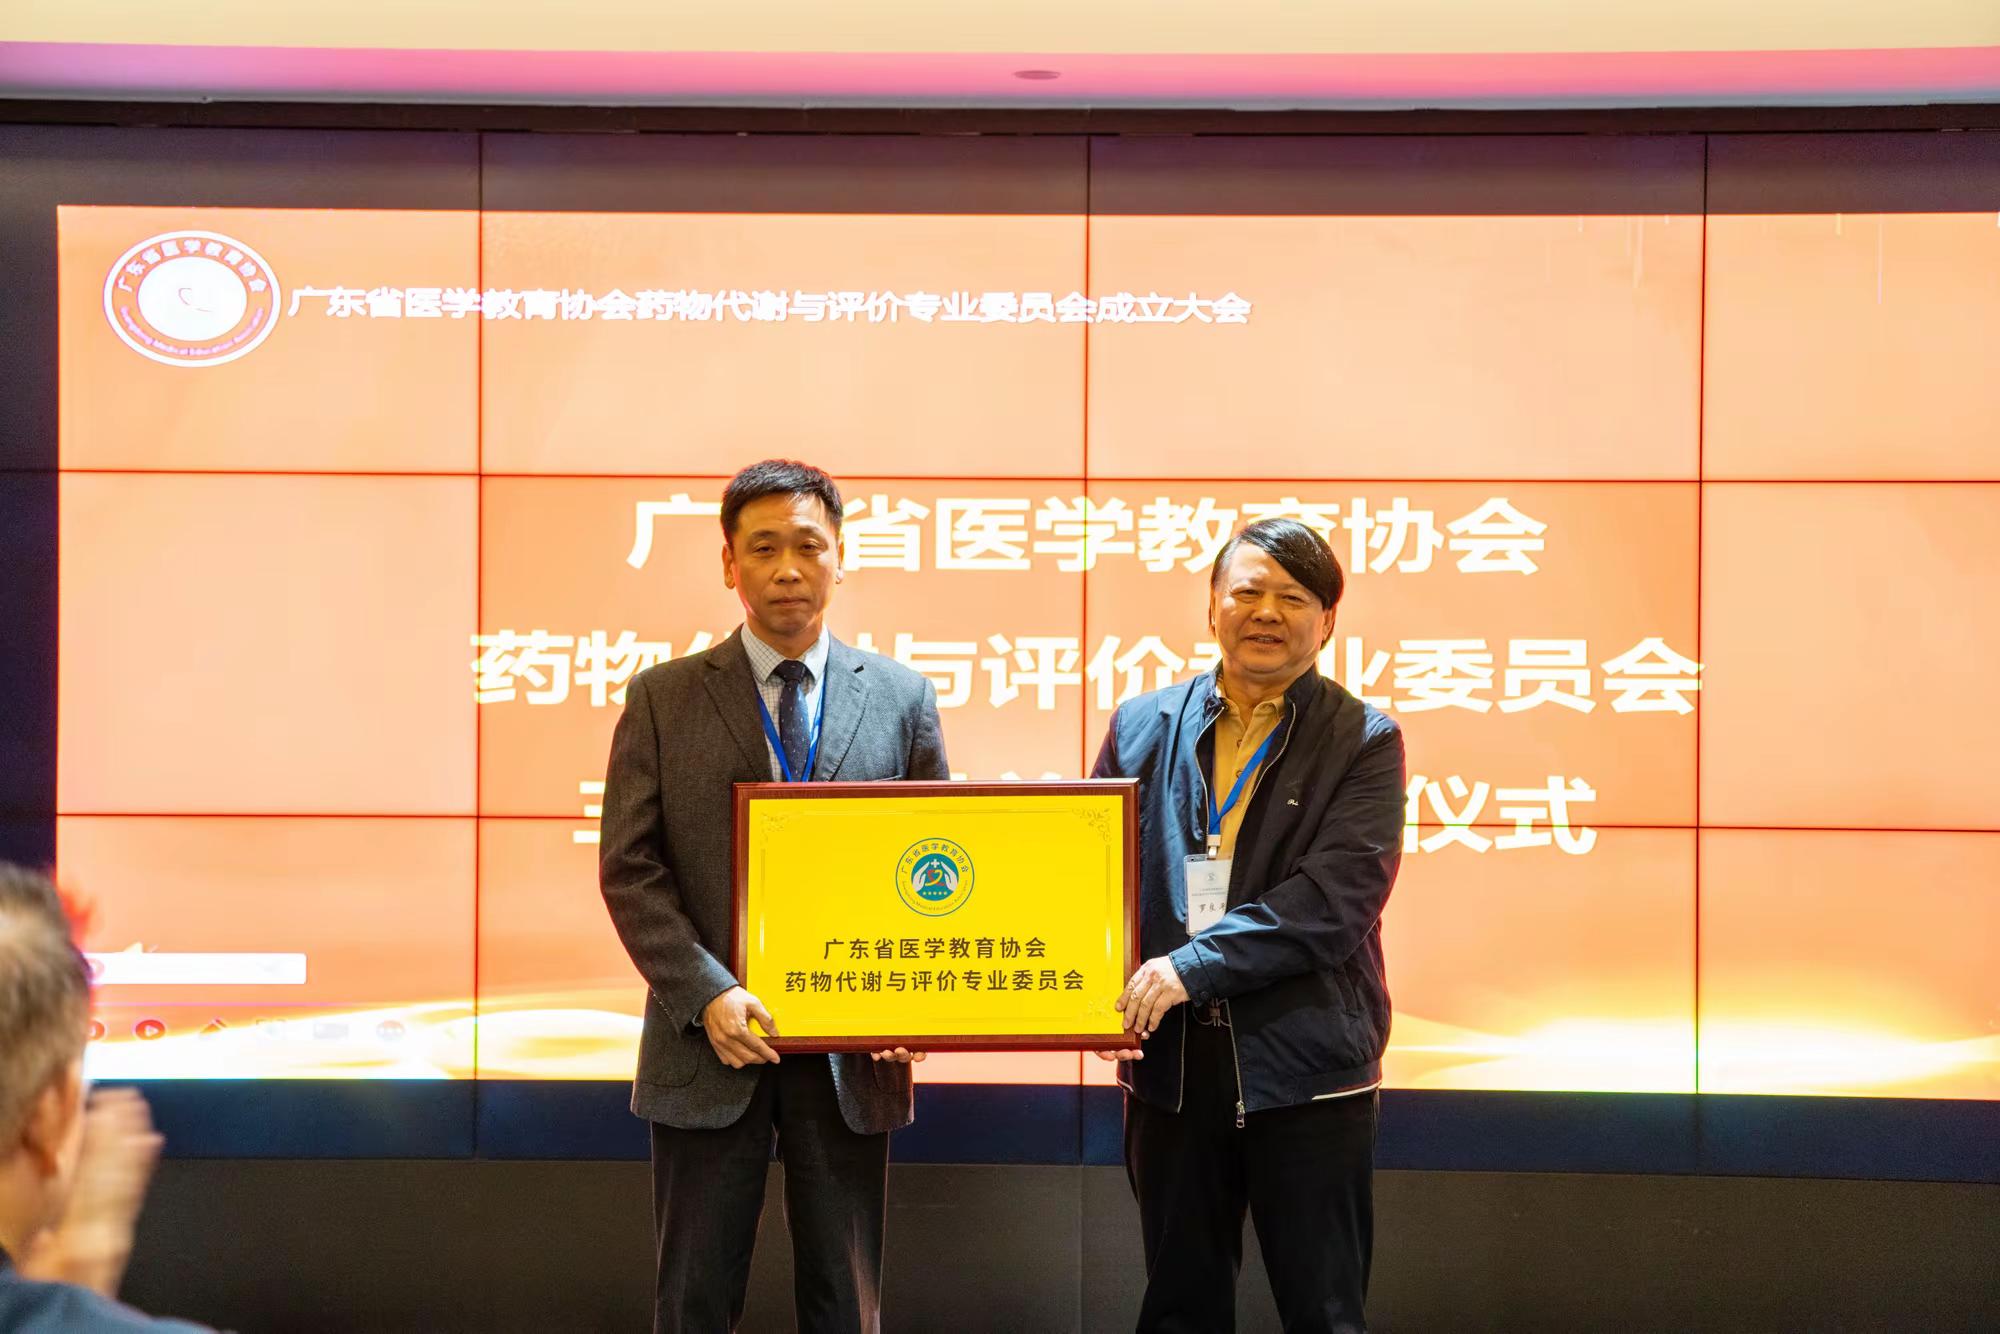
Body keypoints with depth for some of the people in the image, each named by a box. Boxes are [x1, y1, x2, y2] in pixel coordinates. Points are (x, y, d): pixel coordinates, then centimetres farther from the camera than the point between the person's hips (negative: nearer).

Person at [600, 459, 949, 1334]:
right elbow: (629, 868, -3)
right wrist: (706, 995, -15)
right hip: (708, 1050, -1)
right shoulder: (663, 698, 1)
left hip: (852, 1054, 1)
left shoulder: (902, 699, 5)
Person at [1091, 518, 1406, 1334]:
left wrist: (1192, 966, -19)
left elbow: (1336, 899, -14)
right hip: (1168, 1061, 3)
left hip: (1305, 1071, -3)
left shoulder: (1363, 742, -2)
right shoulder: (1142, 728, 9)